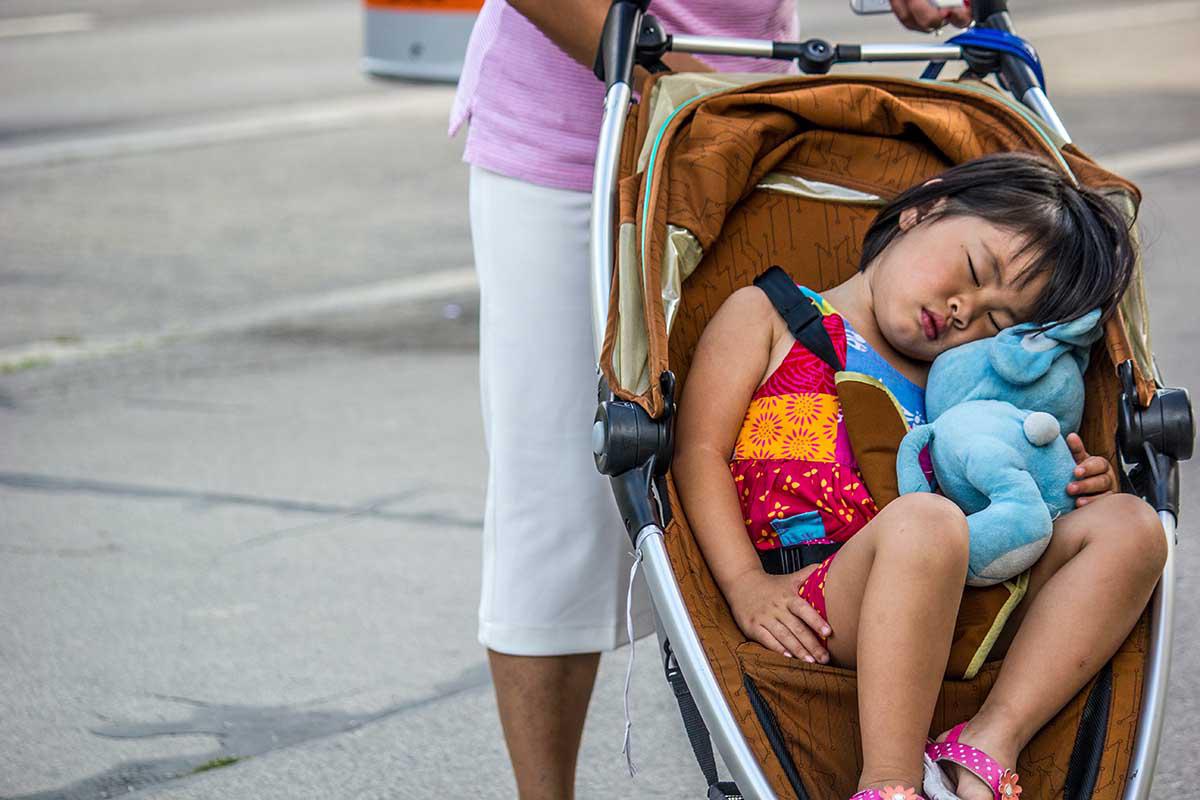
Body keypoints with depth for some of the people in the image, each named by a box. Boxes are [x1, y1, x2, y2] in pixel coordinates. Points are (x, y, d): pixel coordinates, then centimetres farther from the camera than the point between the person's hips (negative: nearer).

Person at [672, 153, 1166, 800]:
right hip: (811, 593, -6)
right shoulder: (765, 316, 15)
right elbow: (701, 452, 3)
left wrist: (1064, 484, 7)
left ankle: (992, 741, -28)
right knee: (924, 521, -38)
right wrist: (746, 586, -11)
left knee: (1129, 526, -11)